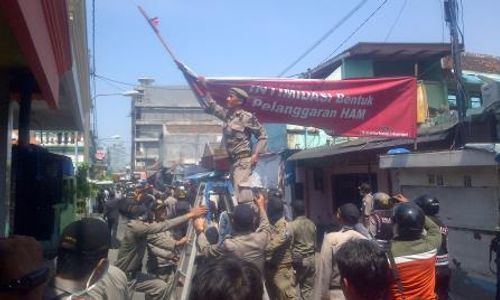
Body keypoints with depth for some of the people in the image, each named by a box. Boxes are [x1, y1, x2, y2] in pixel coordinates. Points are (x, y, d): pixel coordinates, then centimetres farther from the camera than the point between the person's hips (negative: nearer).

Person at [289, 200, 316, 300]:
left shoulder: (292, 225, -14)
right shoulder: (311, 224, 3)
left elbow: (290, 245, -11)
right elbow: (315, 243, 12)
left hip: (298, 260, -5)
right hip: (311, 259, 5)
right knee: (308, 287, 10)